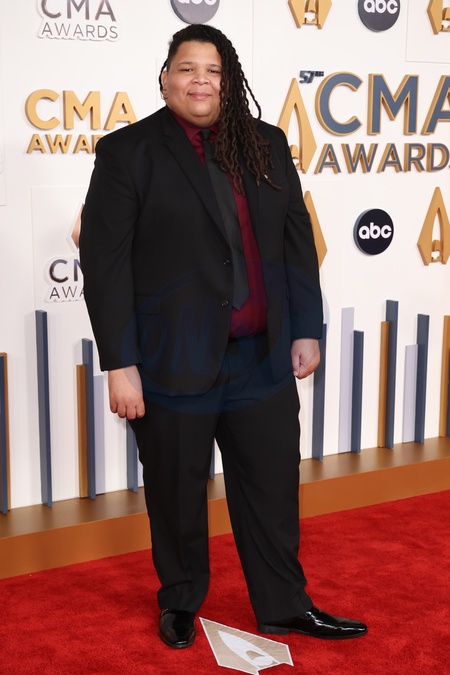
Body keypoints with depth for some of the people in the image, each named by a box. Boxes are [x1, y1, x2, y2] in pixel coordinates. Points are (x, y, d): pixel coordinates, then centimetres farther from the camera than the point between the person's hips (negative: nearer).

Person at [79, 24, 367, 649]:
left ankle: (285, 607, 30)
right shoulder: (127, 151, -5)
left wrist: (306, 329, 6)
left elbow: (298, 239, 11)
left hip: (263, 358, 4)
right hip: (175, 360, -3)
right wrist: (120, 363, -13)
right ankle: (180, 604, 34)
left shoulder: (267, 144, 8)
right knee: (177, 494, 12)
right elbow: (104, 262, -9)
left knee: (273, 488, 13)